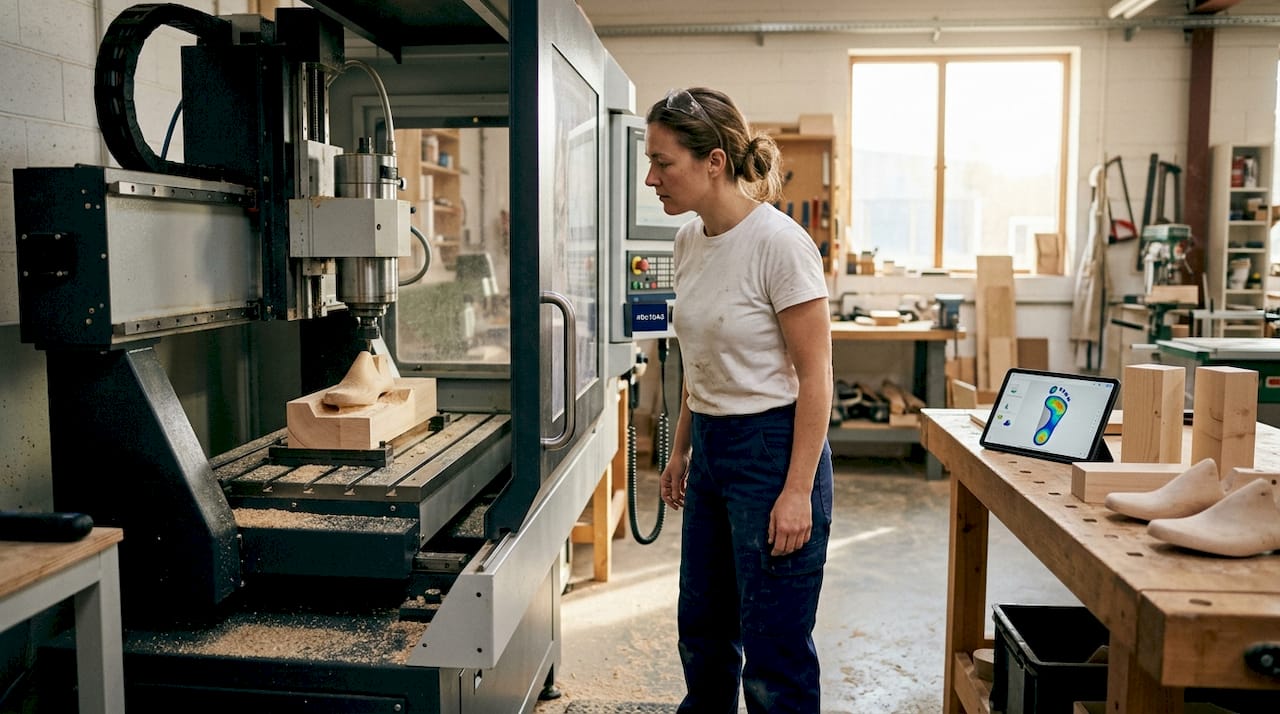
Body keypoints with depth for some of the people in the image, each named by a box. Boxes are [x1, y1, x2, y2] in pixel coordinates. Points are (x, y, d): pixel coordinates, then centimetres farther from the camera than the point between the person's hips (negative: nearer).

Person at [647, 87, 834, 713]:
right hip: (710, 448, 8)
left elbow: (815, 376, -16)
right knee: (702, 632, 21)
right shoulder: (689, 239, 5)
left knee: (773, 654, 3)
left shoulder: (778, 243, -18)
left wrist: (798, 491, -18)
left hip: (771, 447, -8)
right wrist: (680, 450, 18)